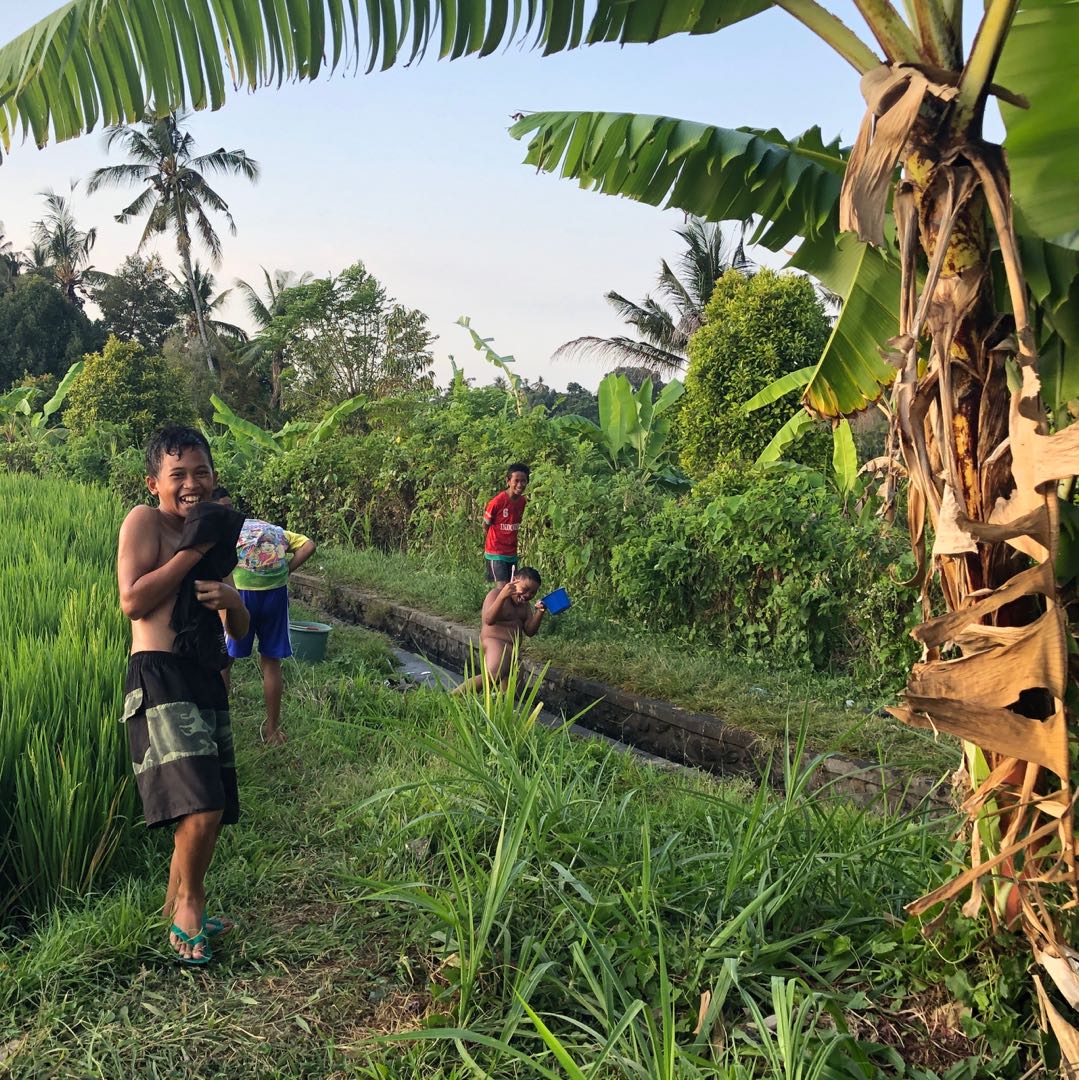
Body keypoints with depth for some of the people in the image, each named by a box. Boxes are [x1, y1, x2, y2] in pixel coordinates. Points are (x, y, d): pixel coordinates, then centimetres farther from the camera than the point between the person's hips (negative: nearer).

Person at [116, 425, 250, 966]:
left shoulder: (212, 534, 19)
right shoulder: (144, 521, -2)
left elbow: (239, 632, 19)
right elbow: (133, 601, -16)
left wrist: (233, 601, -4)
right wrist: (194, 549, -13)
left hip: (205, 680, 8)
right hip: (160, 678, -8)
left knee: (209, 812, 14)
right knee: (202, 807, -17)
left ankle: (178, 910, 34)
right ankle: (189, 902, 9)